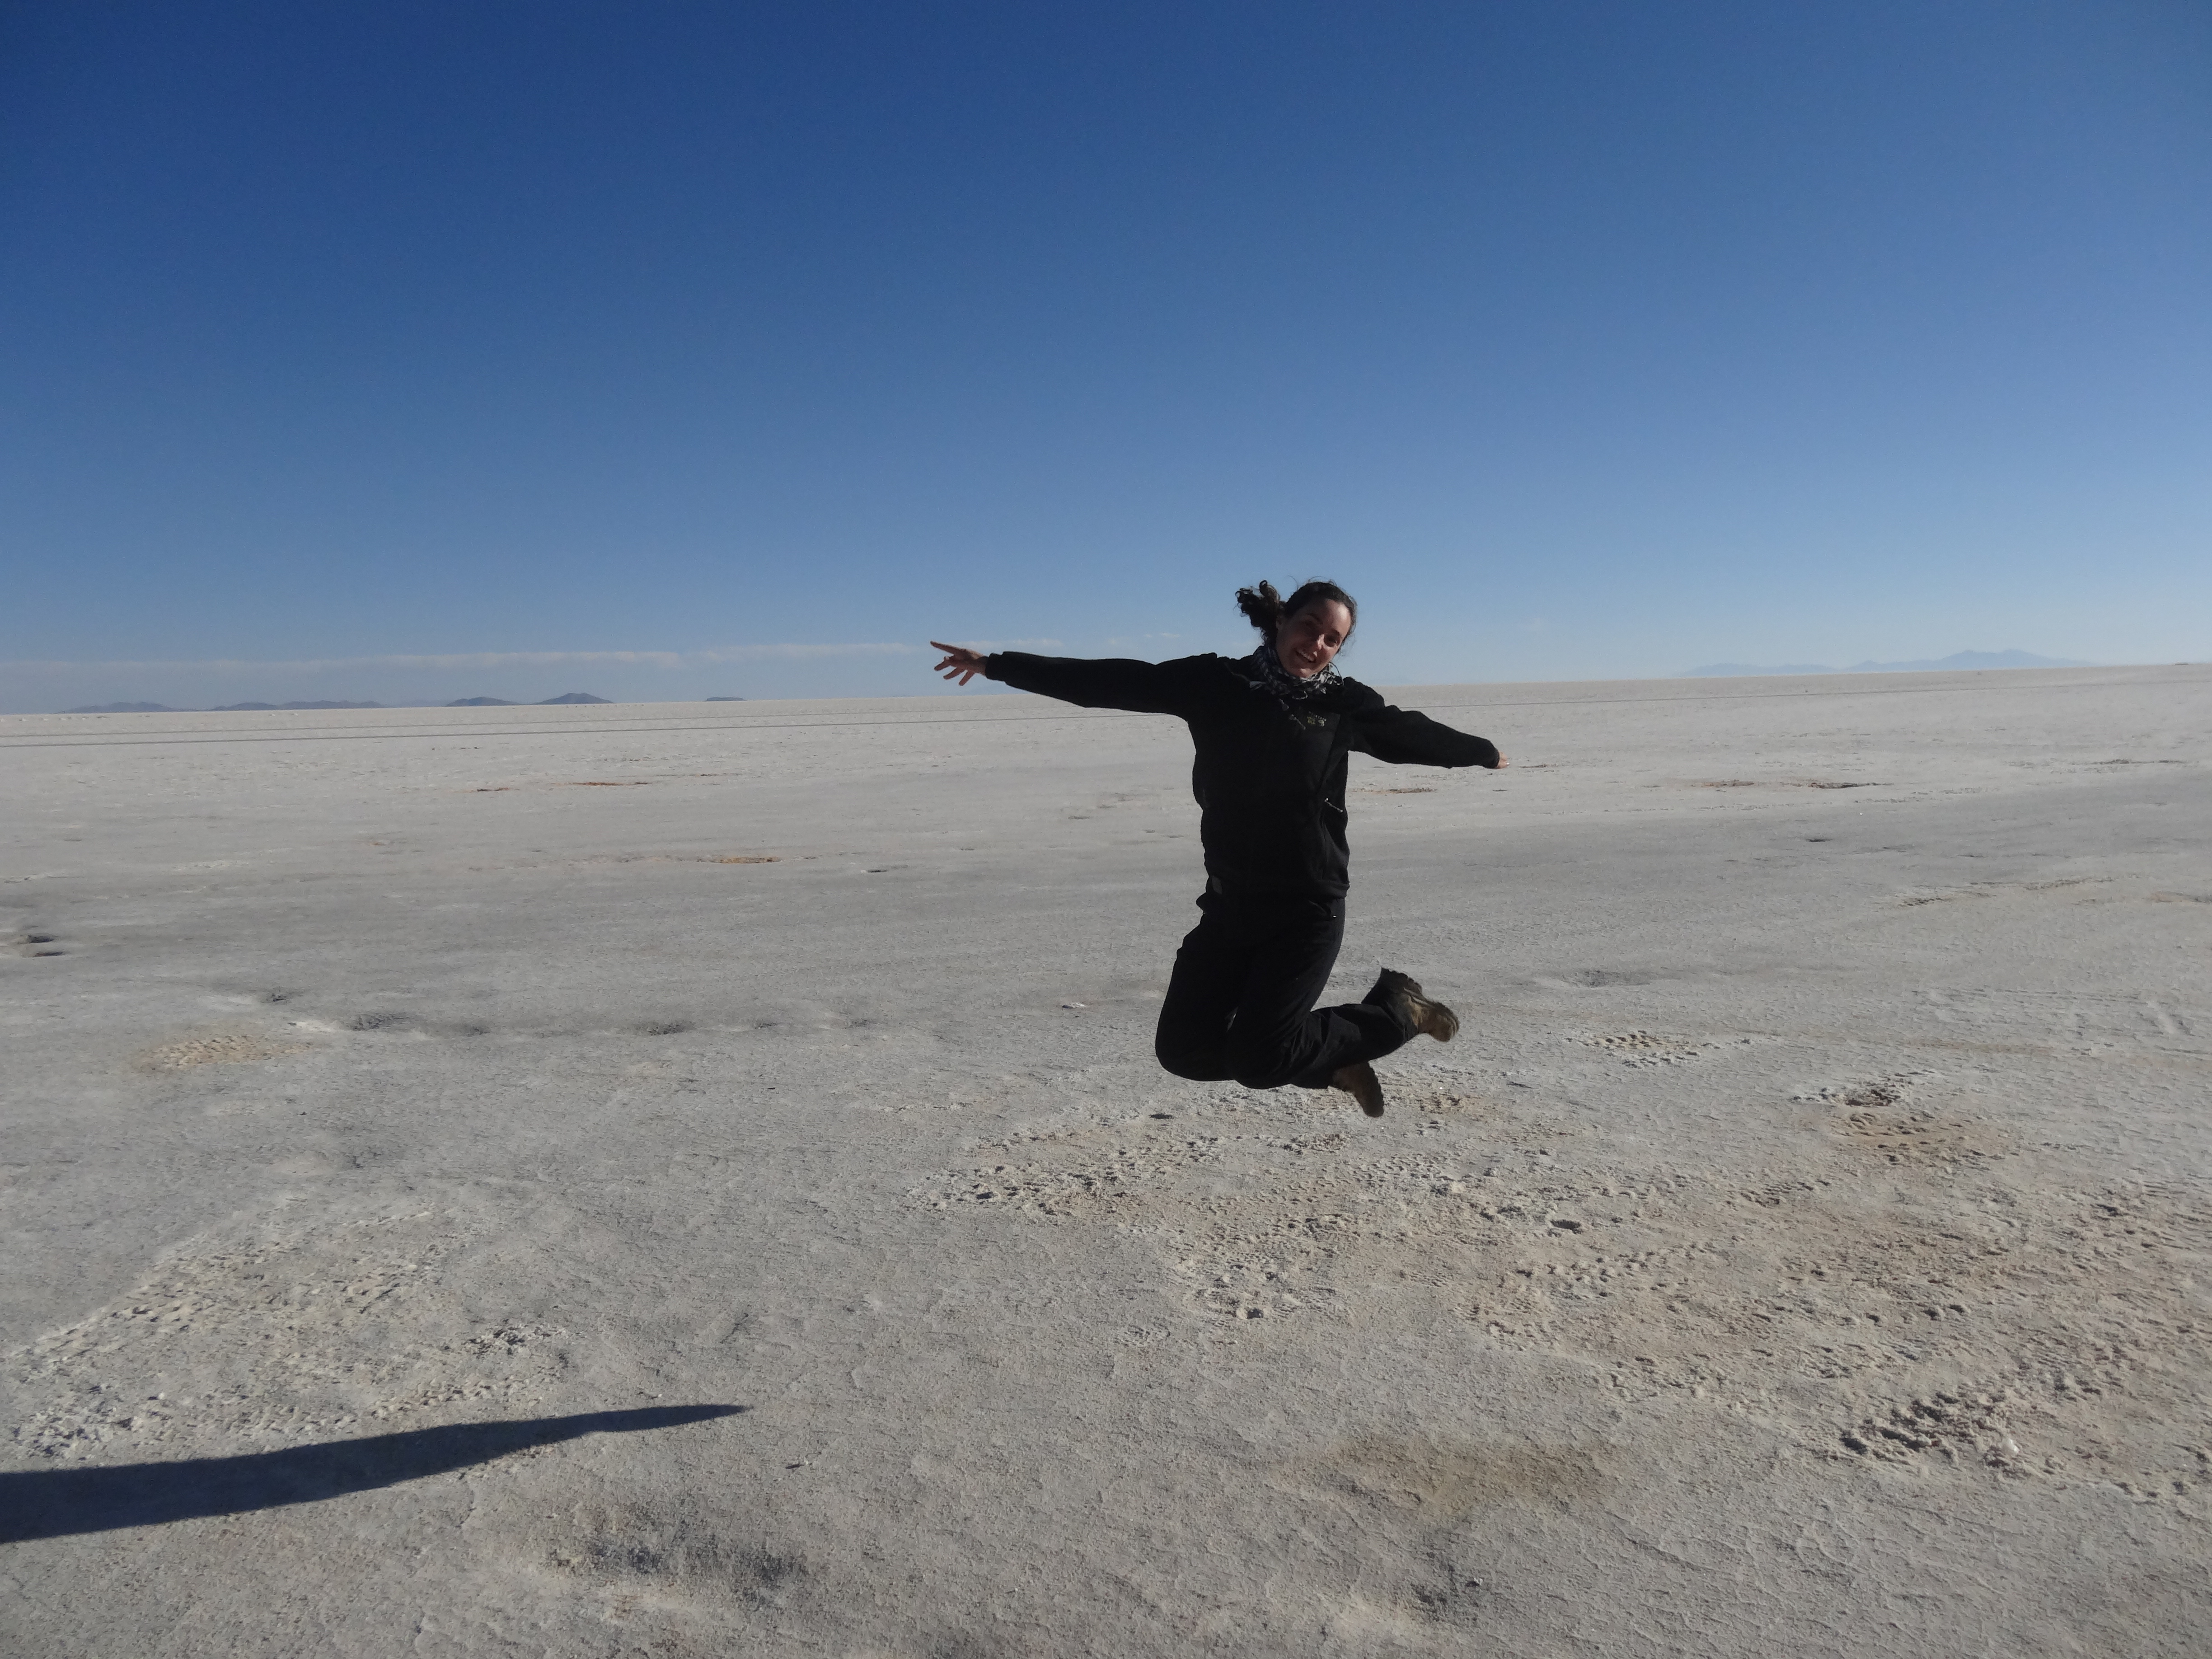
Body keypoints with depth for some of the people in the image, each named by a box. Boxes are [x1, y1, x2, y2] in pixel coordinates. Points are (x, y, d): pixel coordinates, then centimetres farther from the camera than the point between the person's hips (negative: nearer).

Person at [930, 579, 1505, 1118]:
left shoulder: (1344, 703, 0)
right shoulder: (1218, 683, 0)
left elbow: (1412, 734, 18)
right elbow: (1112, 682, -3)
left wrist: (1484, 752, 35)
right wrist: (995, 664, -5)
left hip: (1308, 909, -3)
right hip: (1230, 903, 3)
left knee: (1256, 1060, -10)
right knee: (1184, 1049, 2)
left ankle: (1396, 1009, 15)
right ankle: (1332, 1061, 23)